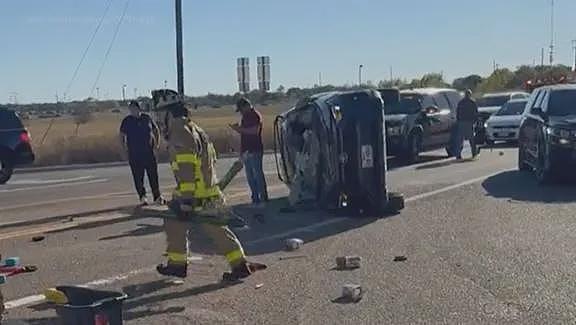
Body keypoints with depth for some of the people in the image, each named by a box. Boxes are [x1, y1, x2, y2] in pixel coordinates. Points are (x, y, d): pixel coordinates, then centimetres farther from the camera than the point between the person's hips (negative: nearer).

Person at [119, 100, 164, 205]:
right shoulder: (127, 121, 3)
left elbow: (156, 130, 17)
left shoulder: (147, 118, 6)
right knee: (138, 176, 0)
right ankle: (142, 197, 9)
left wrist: (157, 142, 7)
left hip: (149, 152, 1)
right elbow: (122, 135, 13)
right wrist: (124, 146, 1)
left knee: (153, 175, 4)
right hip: (134, 154, -1)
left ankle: (157, 196, 13)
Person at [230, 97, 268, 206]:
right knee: (250, 176, 9)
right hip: (246, 150, 9)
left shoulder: (255, 115, -9)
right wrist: (237, 128, 7)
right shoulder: (246, 116, 19)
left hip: (255, 150, -9)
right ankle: (255, 198, 15)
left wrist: (240, 129, -16)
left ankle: (263, 198, -4)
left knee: (258, 174, -8)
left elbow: (255, 131, -20)